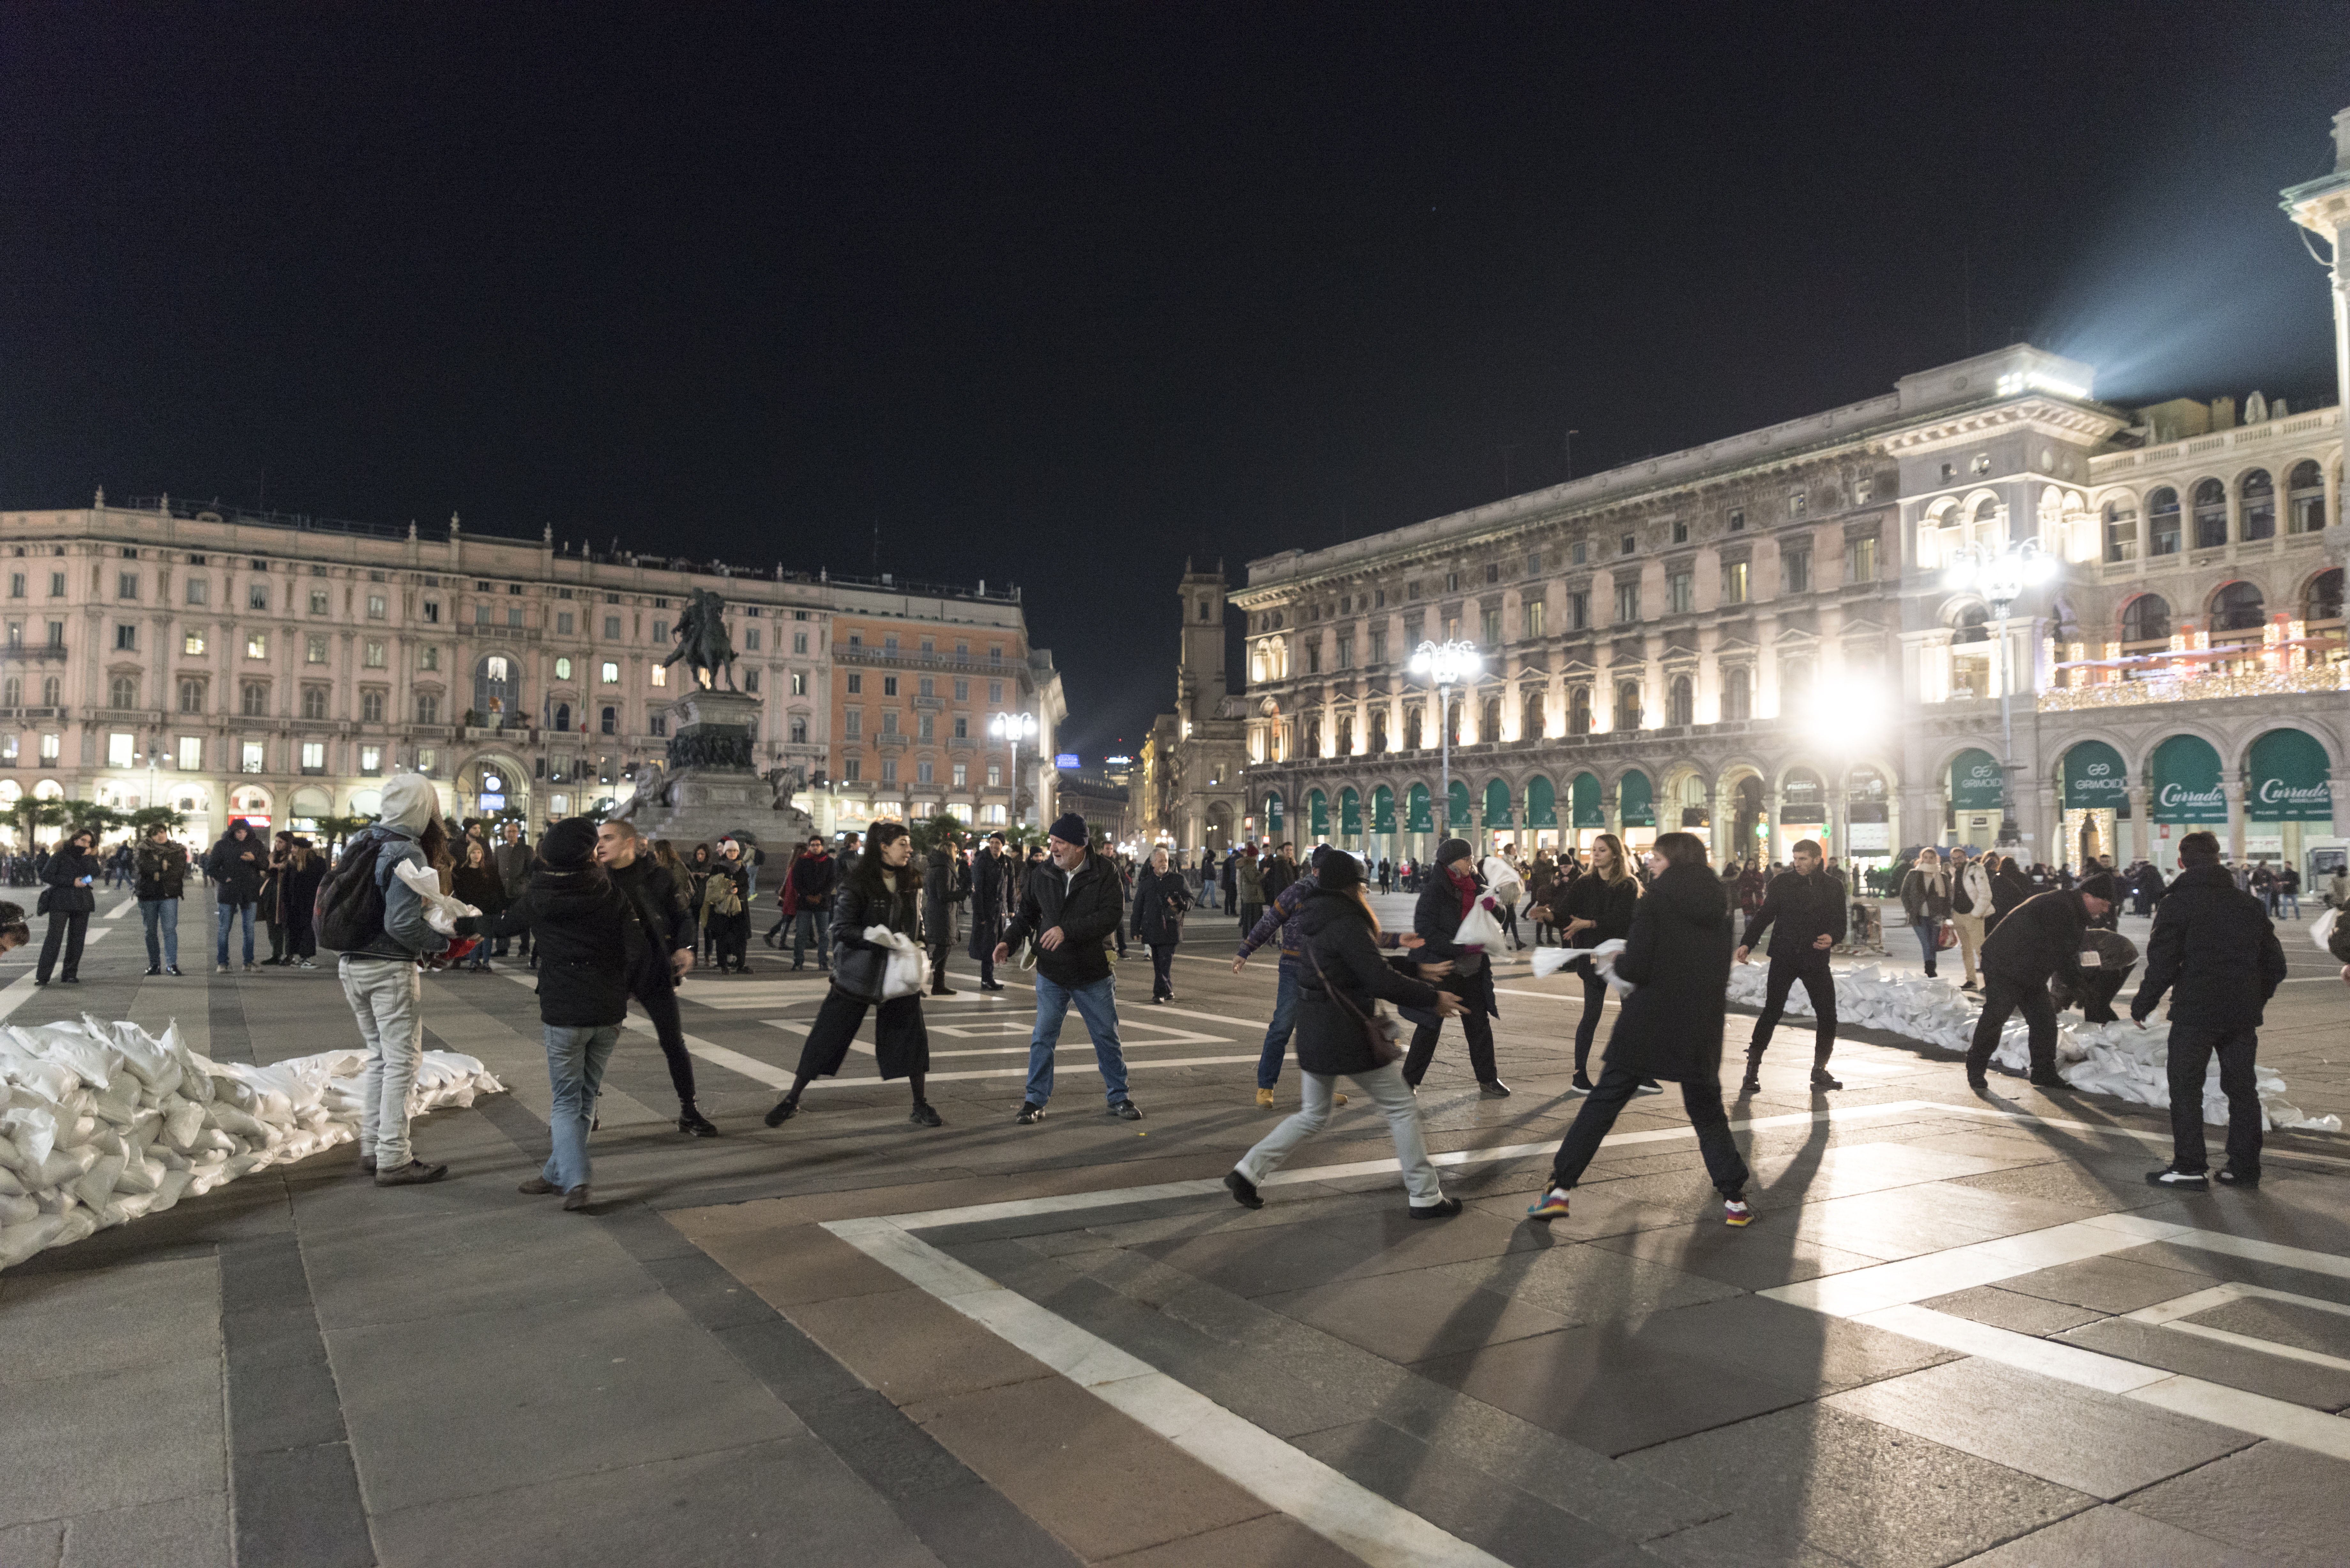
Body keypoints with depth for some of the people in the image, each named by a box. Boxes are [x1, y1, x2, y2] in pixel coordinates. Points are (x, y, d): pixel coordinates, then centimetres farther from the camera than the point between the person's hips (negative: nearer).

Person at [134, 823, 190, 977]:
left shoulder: (178, 850, 7)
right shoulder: (144, 850, 7)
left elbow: (179, 871, -6)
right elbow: (145, 868, -11)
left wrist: (159, 875, -12)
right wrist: (164, 865, -10)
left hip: (169, 895, -1)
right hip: (148, 895, 1)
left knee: (170, 929, -9)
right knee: (151, 931, 6)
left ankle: (172, 964, -8)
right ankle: (154, 964, 15)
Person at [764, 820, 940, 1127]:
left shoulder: (912, 881, 3)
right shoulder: (857, 883, -13)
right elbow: (843, 930, -16)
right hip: (858, 971, -4)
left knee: (911, 1037, 2)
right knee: (826, 1036, 2)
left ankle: (920, 1107, 15)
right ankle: (791, 1100, 17)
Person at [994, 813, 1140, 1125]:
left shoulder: (1105, 874, -10)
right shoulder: (1042, 876, -1)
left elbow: (1111, 915, -21)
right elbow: (1027, 914, 11)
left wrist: (1068, 930, -30)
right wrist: (1008, 941, -5)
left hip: (1094, 973, -2)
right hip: (1051, 973, 2)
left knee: (1107, 1038, 10)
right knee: (1043, 1038, 5)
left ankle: (1118, 1098, 24)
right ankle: (1036, 1100, 17)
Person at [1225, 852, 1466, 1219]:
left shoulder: (1319, 921, 12)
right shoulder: (1347, 924, -17)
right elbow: (1381, 981, -21)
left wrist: (1417, 970, 20)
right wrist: (1432, 999, -10)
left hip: (1313, 1033, 9)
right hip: (1349, 1035, -9)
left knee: (1314, 1115, 20)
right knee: (1402, 1107, 6)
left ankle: (1248, 1171, 14)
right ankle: (1425, 1197, 12)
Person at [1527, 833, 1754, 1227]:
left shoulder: (1655, 901, -9)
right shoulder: (1718, 905, 7)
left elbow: (1637, 969, -15)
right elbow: (1721, 974, 15)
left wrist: (1618, 961, 4)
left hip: (1649, 1024, -4)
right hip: (1702, 1029, 4)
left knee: (1603, 1103, 3)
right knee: (1707, 1113, 19)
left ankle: (1559, 1190, 3)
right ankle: (1735, 1199, 15)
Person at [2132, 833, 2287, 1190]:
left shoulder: (2177, 904, -9)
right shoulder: (2249, 904, 9)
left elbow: (2163, 963, -12)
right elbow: (2274, 962, 14)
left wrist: (2142, 1005, 0)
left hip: (2195, 1011, -5)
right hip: (2242, 1013, 6)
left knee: (2185, 1086, 1)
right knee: (2242, 1088, 13)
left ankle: (2190, 1167, 0)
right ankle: (2245, 1167, 16)